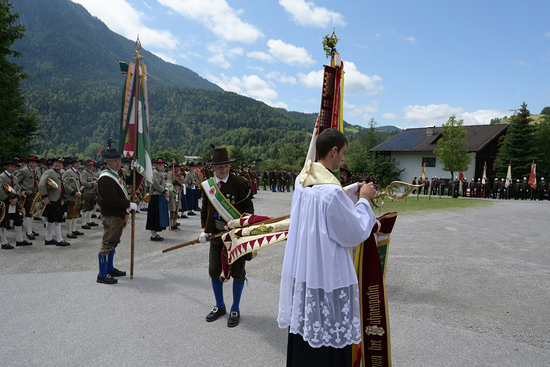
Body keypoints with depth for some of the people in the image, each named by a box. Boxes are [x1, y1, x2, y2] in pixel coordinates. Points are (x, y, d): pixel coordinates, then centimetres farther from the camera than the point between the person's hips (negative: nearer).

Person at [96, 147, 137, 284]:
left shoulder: (116, 174, 14)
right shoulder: (106, 178, -19)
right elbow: (113, 200, -24)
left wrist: (128, 204, 11)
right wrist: (129, 205, -15)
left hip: (118, 216, 11)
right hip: (110, 216, -11)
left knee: (113, 242, 19)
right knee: (107, 243, -4)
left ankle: (110, 269, 32)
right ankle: (102, 275, 4)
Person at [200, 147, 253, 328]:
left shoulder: (239, 182, -8)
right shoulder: (207, 185, 4)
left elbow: (248, 206, -5)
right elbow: (205, 210, 13)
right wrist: (204, 229, 5)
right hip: (216, 235, 4)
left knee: (237, 272, 6)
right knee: (215, 271, 11)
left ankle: (235, 309, 24)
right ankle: (219, 306, 33)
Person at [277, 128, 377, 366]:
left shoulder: (302, 180, 1)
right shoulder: (332, 191, -25)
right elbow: (356, 233, -14)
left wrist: (353, 191, 13)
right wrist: (364, 200, -2)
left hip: (300, 270, 8)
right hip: (327, 274, -8)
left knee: (304, 333, 23)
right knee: (329, 341, 10)